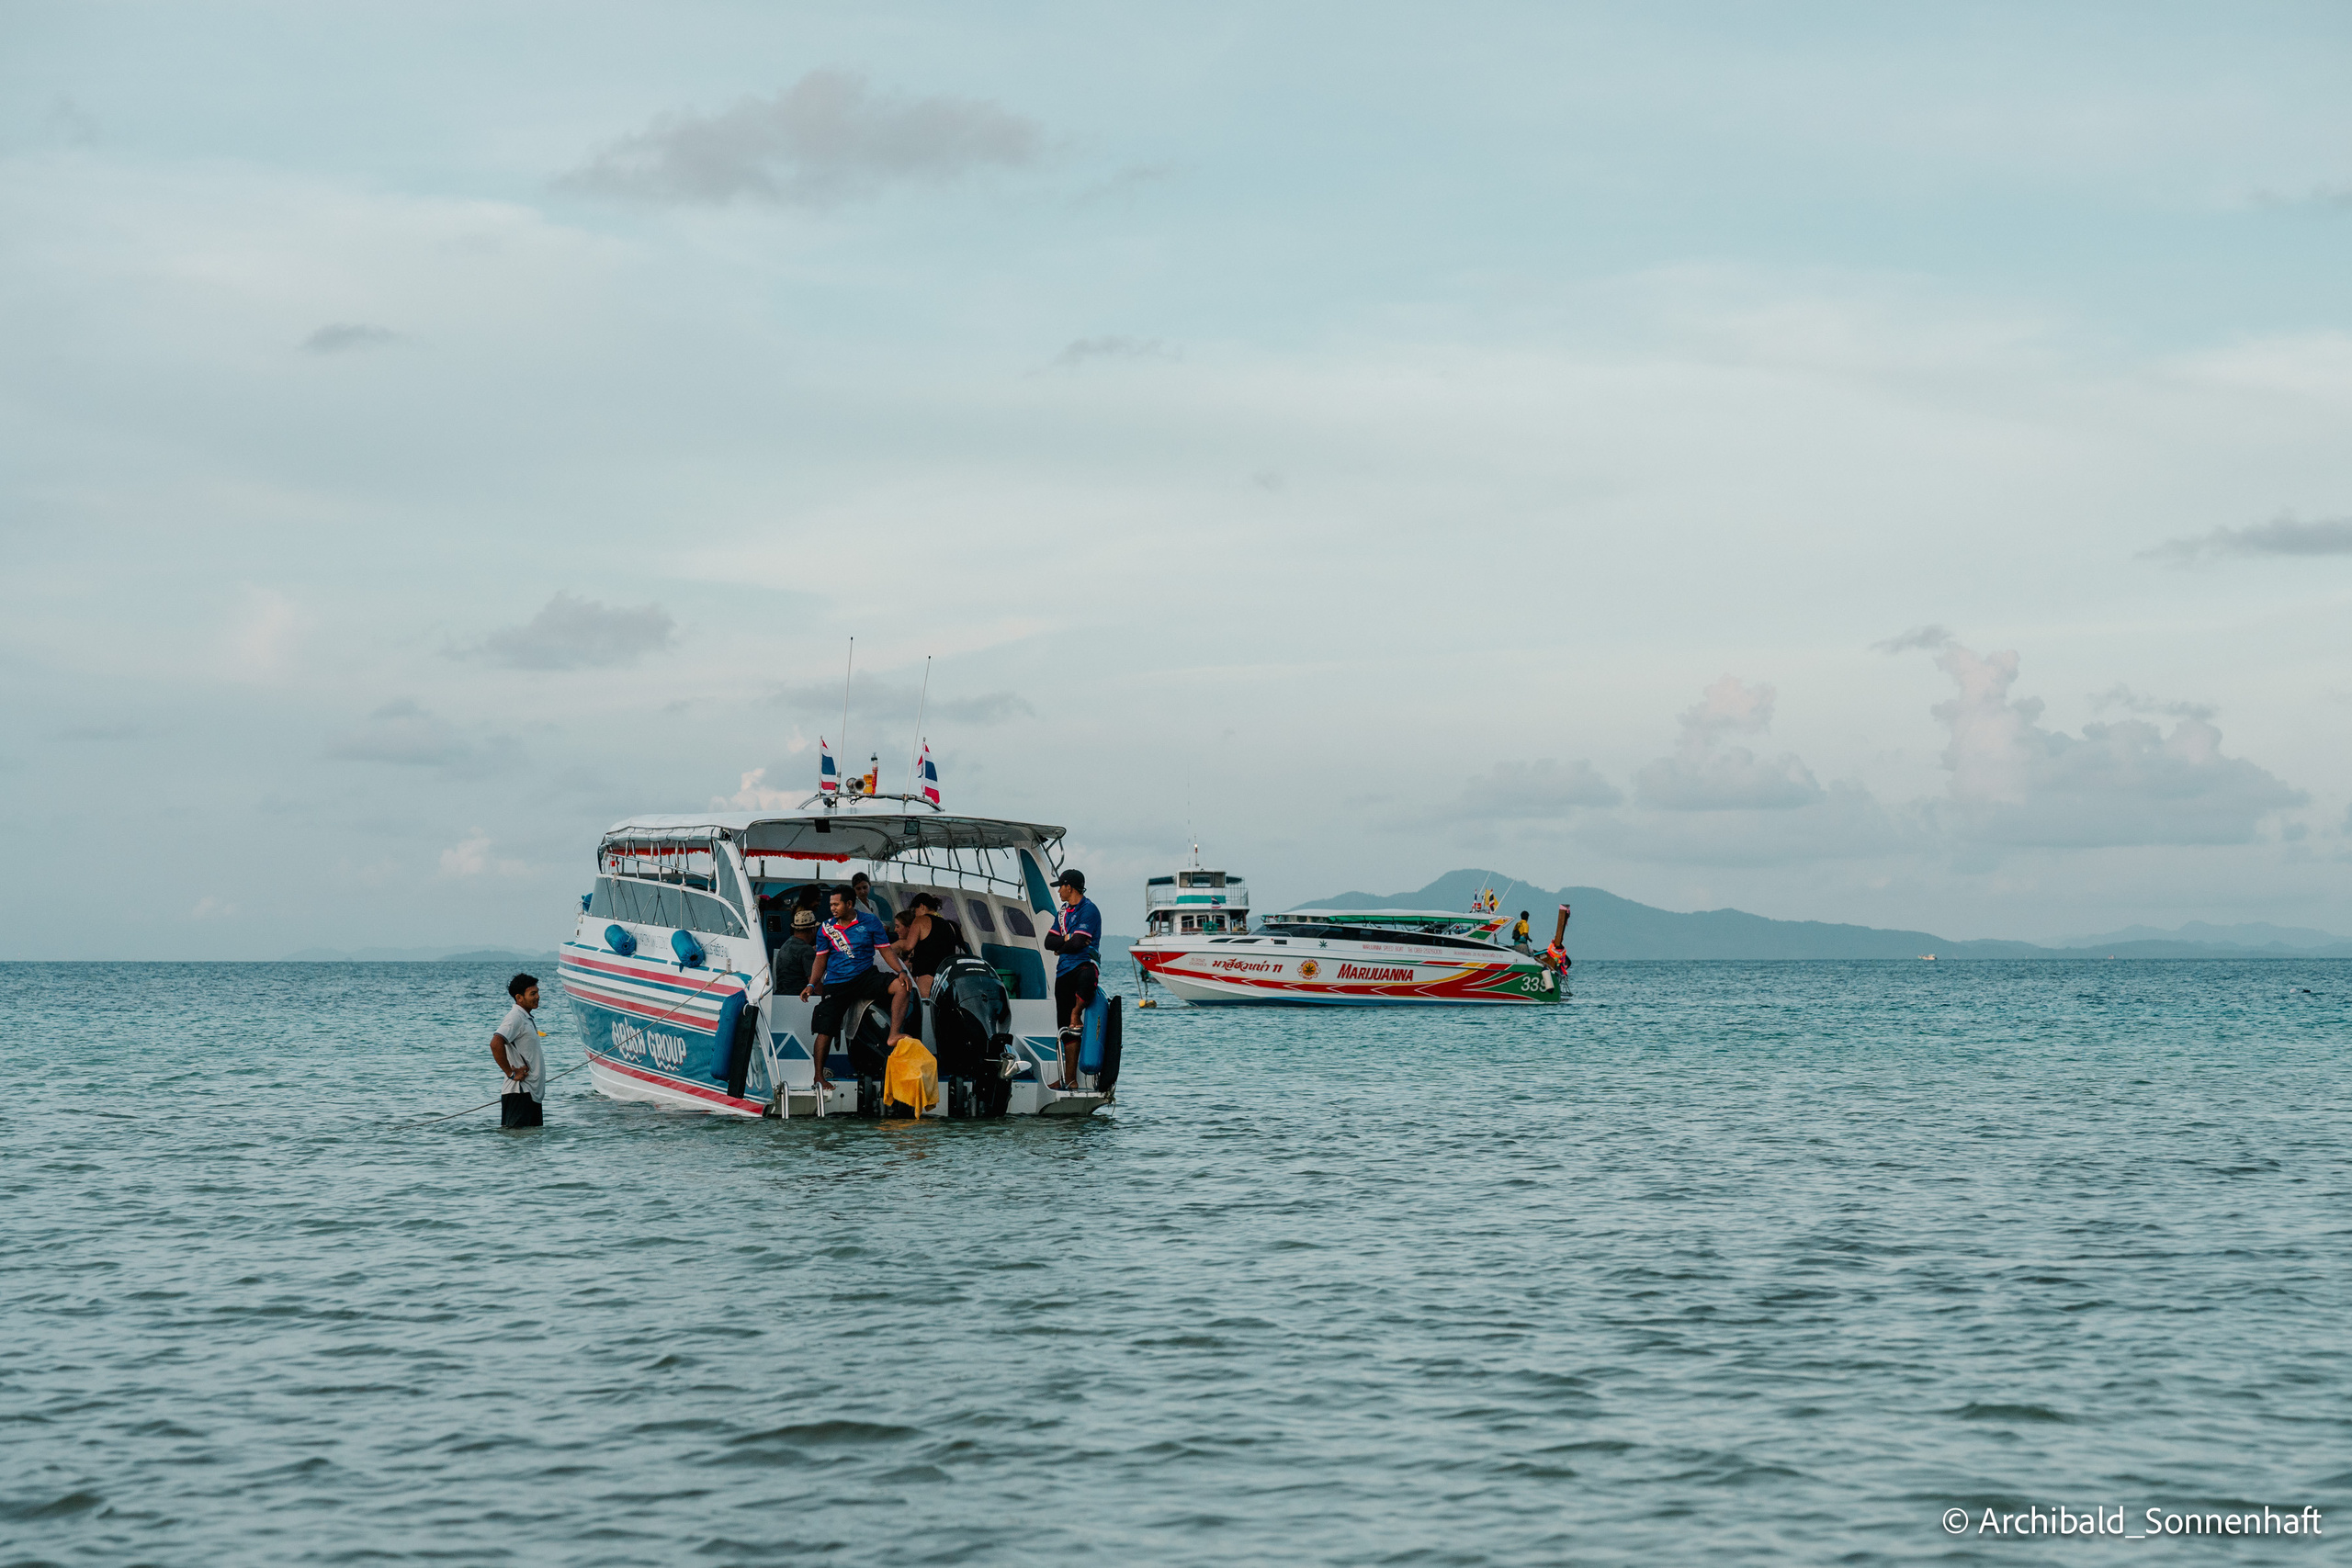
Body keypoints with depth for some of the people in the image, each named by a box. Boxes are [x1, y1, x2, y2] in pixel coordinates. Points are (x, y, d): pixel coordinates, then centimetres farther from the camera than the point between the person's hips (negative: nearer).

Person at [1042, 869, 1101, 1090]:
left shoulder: (1089, 910, -6)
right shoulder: (1063, 912, 21)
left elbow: (1077, 943, -16)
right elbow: (1049, 943, 12)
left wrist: (1060, 946, 0)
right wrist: (1068, 940, -3)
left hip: (1085, 964, -7)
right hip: (1064, 971, 7)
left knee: (1086, 979, -46)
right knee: (1066, 1028, 3)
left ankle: (1076, 1014, -17)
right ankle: (1069, 1078, 5)